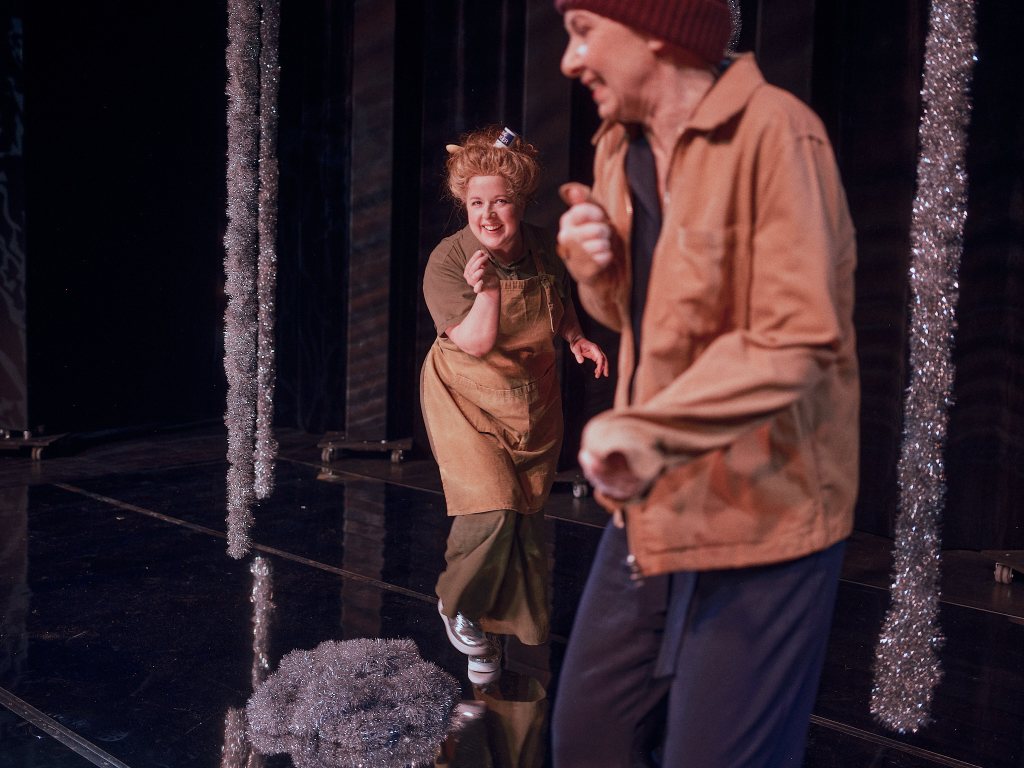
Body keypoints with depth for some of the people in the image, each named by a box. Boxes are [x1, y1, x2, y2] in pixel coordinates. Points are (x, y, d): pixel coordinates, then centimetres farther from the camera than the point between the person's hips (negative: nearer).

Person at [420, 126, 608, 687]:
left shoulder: (543, 248, -3)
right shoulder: (448, 259, -17)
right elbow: (477, 341, -21)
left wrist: (576, 338, 2)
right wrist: (486, 289, -36)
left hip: (533, 403, 5)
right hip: (469, 399, -4)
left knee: (527, 518, 8)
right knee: (491, 508, -19)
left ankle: (502, 625, 28)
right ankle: (457, 605, 10)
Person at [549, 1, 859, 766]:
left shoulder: (775, 134, -17)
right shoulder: (620, 146, 8)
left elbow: (795, 344, -24)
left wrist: (640, 429, -33)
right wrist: (596, 267, -4)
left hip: (760, 511, -7)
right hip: (652, 504, 8)